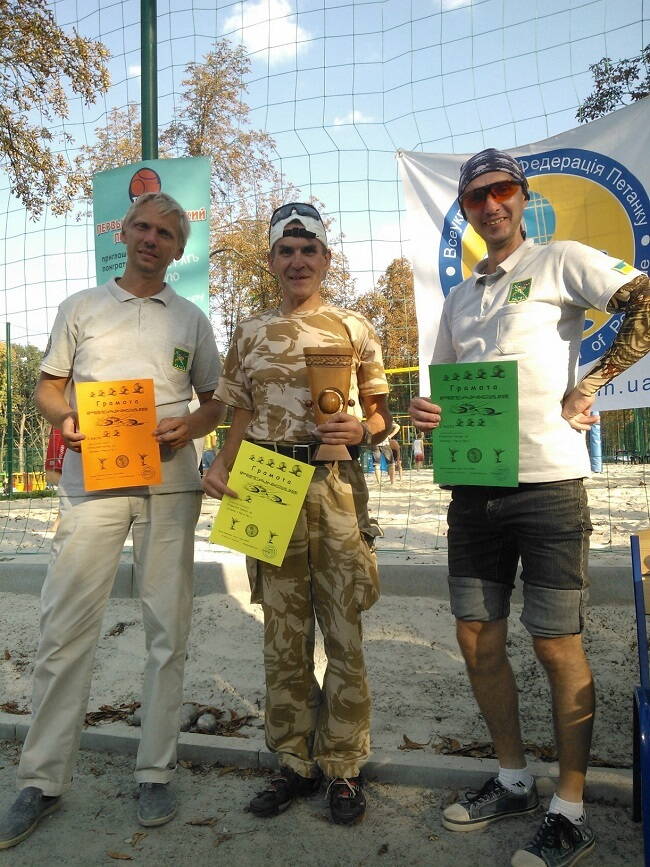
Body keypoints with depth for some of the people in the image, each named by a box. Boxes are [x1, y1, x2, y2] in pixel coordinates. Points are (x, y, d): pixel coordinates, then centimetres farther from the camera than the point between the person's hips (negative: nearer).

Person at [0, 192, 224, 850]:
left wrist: (187, 429, -6)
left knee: (167, 629, 4)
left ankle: (155, 772, 18)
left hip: (169, 482, 1)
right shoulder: (81, 307, 13)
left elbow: (215, 400, 15)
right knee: (65, 626, -2)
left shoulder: (191, 320, 14)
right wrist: (64, 418, -8)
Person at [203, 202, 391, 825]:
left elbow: (380, 415, 9)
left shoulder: (353, 327, 7)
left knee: (343, 632, 4)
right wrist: (219, 466, -4)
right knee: (283, 634, 9)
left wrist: (360, 431, -13)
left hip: (337, 488, -2)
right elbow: (241, 418, 13)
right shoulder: (249, 333, 13)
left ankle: (343, 767, 21)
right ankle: (294, 762, 25)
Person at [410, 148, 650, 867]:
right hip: (473, 487, 7)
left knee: (557, 645, 2)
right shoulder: (459, 296, 20)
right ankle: (513, 780, 31)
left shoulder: (561, 262, 2)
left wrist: (588, 387, -12)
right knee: (477, 640, 11)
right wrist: (426, 413, 2)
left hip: (546, 484, -6)